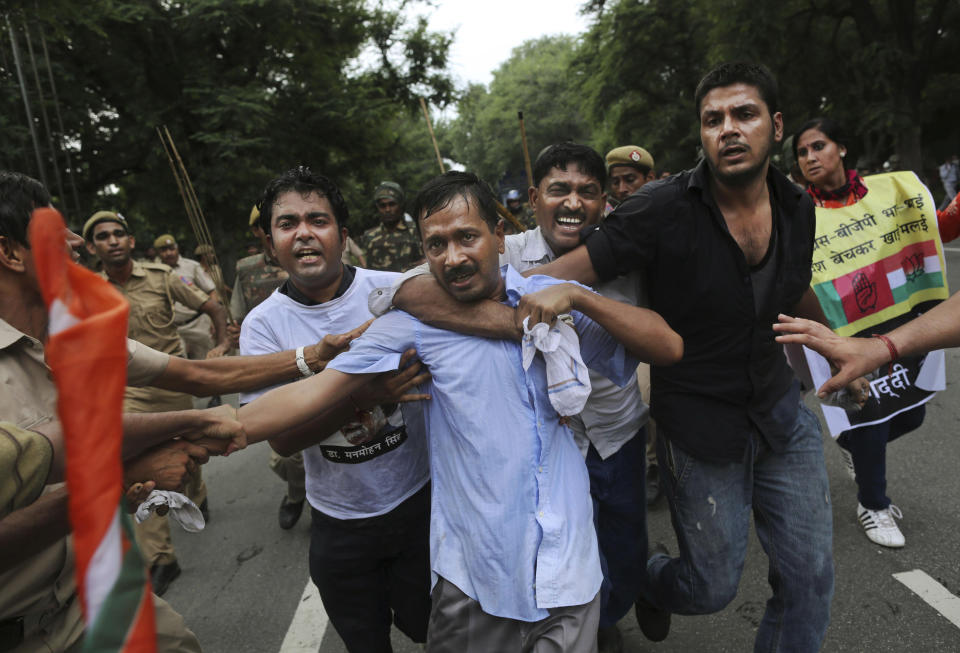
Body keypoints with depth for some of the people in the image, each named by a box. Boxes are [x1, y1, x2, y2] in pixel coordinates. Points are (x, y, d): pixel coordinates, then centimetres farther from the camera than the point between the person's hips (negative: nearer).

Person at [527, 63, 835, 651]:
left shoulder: (797, 209, -1)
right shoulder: (665, 211, -19)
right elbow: (558, 276, -22)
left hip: (782, 410, 5)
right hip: (700, 429, -5)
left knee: (810, 576, 12)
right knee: (713, 588, 10)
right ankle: (650, 581, 45)